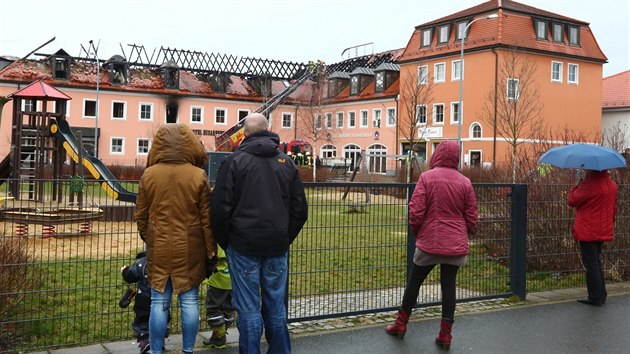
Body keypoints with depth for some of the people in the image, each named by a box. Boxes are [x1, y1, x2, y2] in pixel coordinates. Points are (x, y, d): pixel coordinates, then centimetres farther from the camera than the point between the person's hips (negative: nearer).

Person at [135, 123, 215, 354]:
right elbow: (206, 218, -4)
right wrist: (210, 249, 5)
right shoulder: (198, 175, -7)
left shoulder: (148, 175, -2)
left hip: (159, 248, 1)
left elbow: (141, 215, 5)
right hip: (189, 249, -1)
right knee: (189, 301, 8)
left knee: (159, 302, 7)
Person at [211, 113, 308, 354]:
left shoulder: (235, 161, -5)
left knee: (249, 308, 3)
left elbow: (221, 207, -7)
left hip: (244, 245, -3)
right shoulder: (286, 162, 7)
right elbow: (300, 209, 9)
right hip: (277, 247, 3)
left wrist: (224, 242, 5)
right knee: (276, 306, 13)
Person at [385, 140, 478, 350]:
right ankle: (445, 334, 12)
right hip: (456, 245, 2)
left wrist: (416, 232, 8)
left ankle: (400, 325, 24)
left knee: (414, 282, 13)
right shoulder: (465, 182, 0)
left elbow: (416, 212, -12)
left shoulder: (426, 177, -9)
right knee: (448, 286, 9)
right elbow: (472, 217, 4)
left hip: (429, 242, -2)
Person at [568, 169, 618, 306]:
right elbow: (614, 208, 15)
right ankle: (601, 295, 23)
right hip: (603, 231, 8)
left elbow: (571, 201, -14)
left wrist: (576, 186, 1)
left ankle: (595, 298, 4)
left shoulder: (590, 183, -19)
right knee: (596, 262, 19)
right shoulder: (612, 184, 6)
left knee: (591, 264, 0)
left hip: (588, 231, -8)